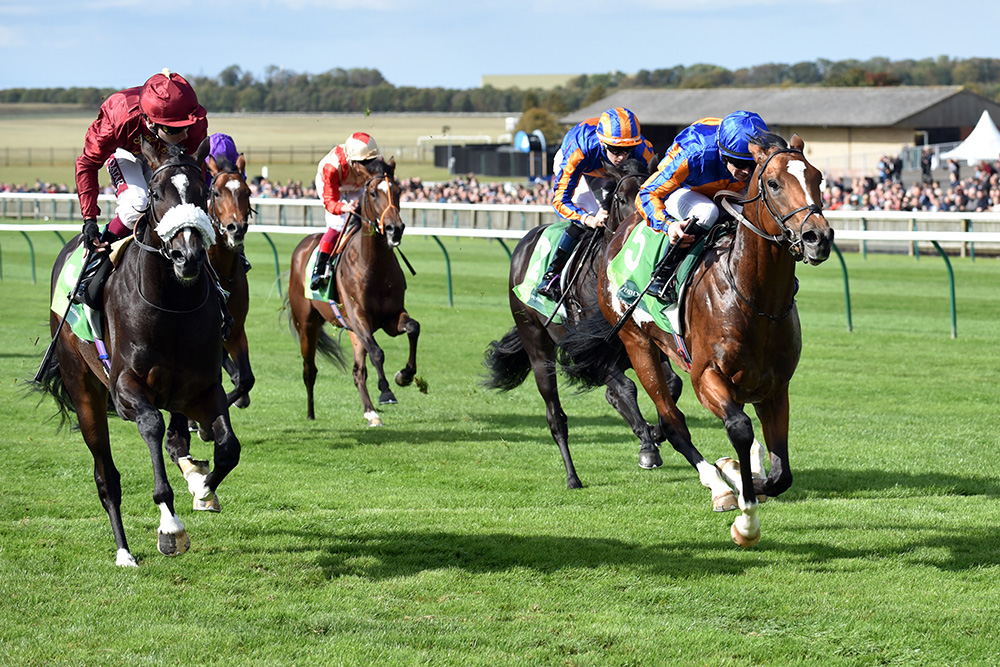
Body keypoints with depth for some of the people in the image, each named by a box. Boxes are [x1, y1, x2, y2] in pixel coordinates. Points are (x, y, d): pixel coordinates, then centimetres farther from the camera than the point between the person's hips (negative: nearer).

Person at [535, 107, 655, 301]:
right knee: (585, 217, -25)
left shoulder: (643, 152, -38)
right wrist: (590, 219, -58)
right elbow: (560, 200, -42)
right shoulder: (581, 149, -46)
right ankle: (550, 276, -16)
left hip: (609, 176, 4)